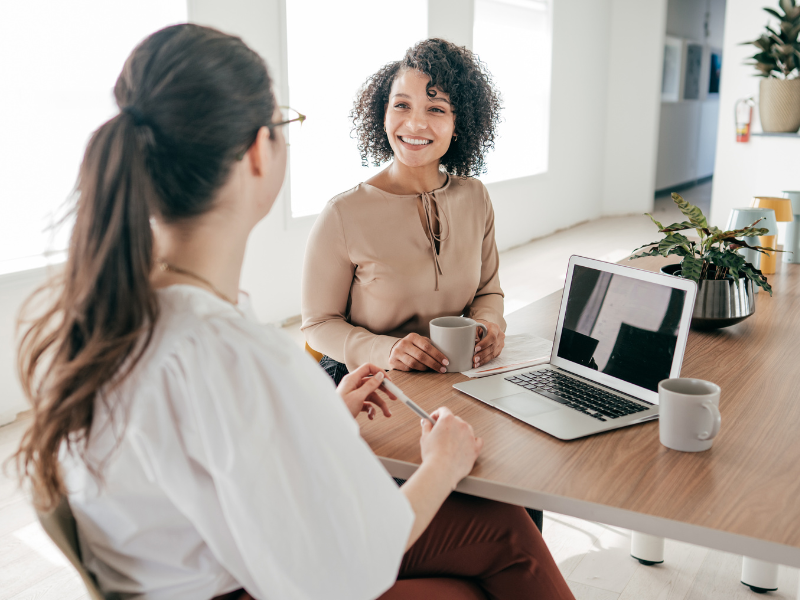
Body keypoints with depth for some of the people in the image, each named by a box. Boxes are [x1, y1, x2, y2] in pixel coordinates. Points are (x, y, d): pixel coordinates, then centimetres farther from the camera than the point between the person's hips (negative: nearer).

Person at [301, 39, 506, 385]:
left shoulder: (474, 197, 4)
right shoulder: (343, 215, -12)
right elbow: (319, 323, -5)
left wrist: (489, 323, -7)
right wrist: (384, 350, -23)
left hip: (456, 380, 4)